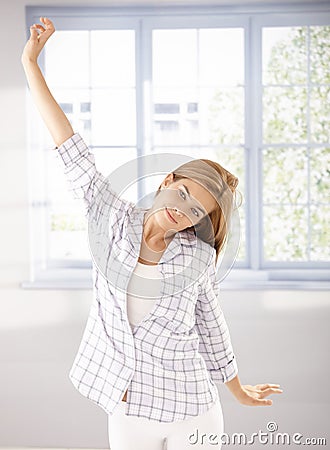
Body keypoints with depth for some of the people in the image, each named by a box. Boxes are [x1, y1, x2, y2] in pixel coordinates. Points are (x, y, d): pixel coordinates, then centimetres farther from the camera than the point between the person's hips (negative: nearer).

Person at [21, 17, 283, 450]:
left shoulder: (200, 256, -6)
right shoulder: (115, 219, -5)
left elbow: (210, 323, 8)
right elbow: (70, 145, -6)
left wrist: (238, 389, 19)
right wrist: (30, 64, -5)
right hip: (127, 408, 1)